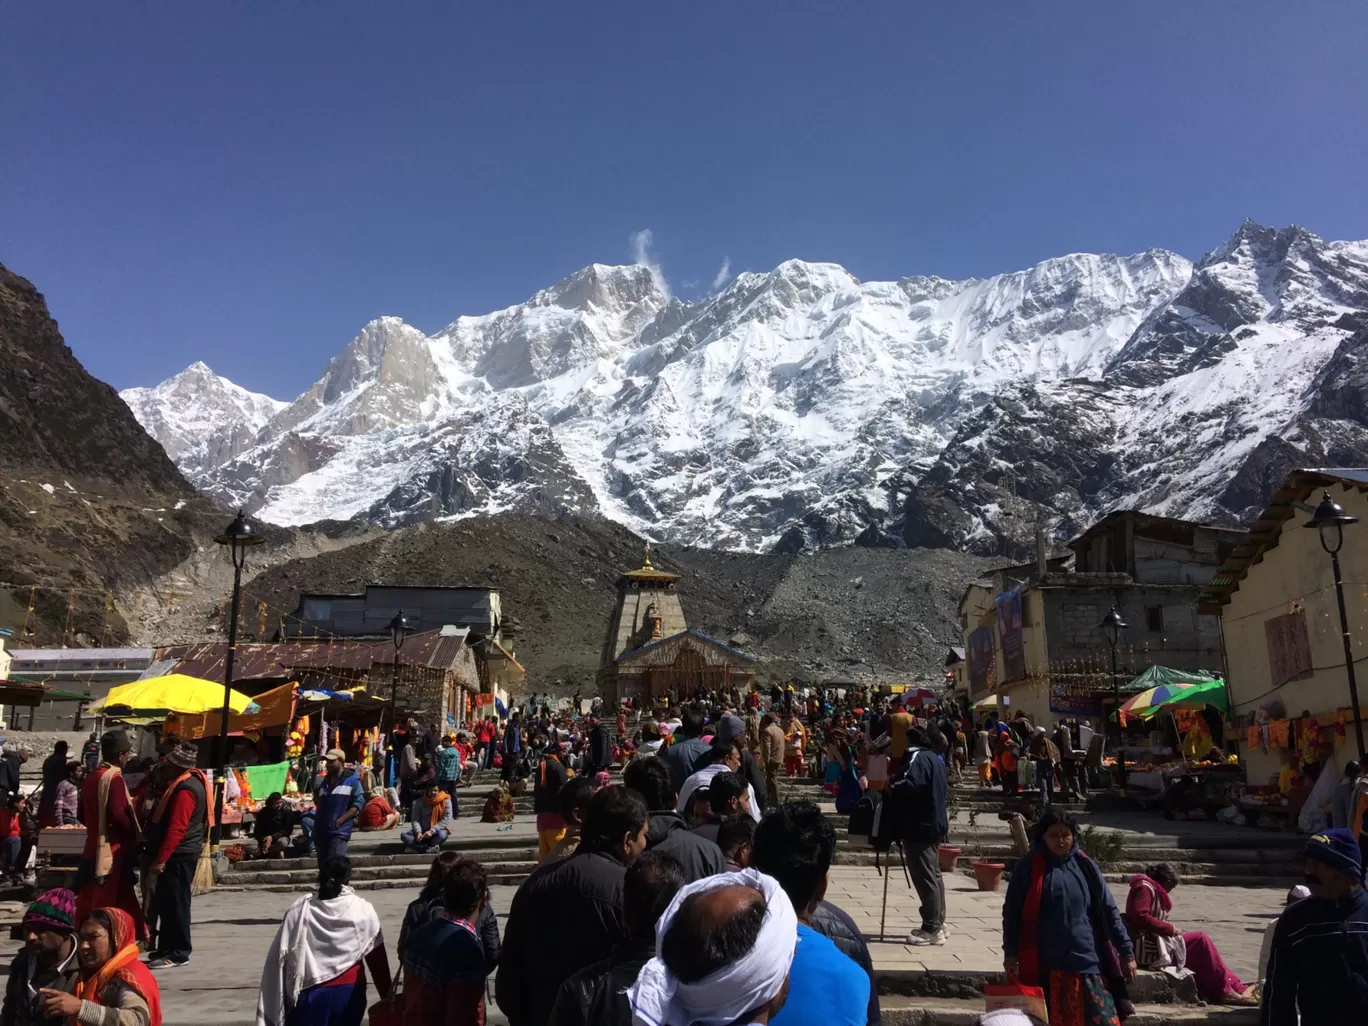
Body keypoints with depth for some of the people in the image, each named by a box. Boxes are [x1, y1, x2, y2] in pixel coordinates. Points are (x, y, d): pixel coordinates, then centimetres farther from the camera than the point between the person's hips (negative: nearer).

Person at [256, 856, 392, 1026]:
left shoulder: (300, 909, -6)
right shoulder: (363, 910, -7)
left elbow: (279, 958, -4)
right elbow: (377, 958, -1)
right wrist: (387, 996, 8)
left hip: (310, 993, 0)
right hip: (349, 992, 0)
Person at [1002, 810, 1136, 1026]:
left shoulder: (1085, 866, 5)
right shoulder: (1028, 867, -2)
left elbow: (1108, 911, 8)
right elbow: (1011, 912, 0)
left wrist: (1126, 951, 4)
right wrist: (1010, 953, -6)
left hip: (1085, 961, 2)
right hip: (1042, 966, -2)